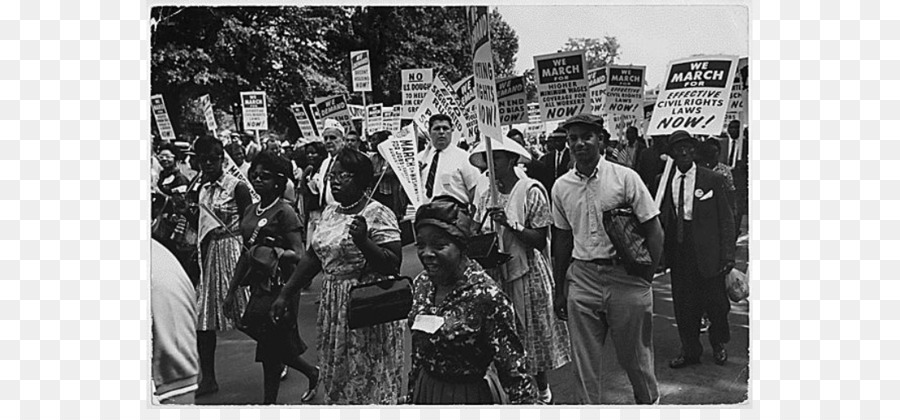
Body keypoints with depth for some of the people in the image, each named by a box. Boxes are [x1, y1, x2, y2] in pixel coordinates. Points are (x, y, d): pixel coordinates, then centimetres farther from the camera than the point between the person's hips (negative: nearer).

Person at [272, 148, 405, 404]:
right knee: (337, 378, 16)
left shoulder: (378, 215, -13)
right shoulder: (329, 212, 10)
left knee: (367, 381, 1)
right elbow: (313, 257, 14)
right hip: (333, 309, 7)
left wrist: (363, 241, -30)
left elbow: (393, 265, -17)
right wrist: (285, 295, 13)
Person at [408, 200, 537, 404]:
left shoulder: (487, 296, -22)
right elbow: (418, 349, 9)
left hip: (470, 395, -5)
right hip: (424, 392, 6)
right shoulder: (421, 283, -3)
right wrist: (412, 395, 13)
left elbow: (513, 369, -18)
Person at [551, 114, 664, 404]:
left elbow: (654, 231, -3)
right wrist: (559, 291, 14)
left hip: (626, 278, -2)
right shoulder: (561, 187, 5)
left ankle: (649, 402, 37)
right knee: (584, 360, 9)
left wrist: (645, 279, -7)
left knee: (634, 355, 12)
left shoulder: (625, 178, -6)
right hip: (581, 279, 3)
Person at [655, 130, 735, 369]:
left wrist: (728, 254, -7)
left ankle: (718, 345, 35)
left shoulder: (713, 180, -3)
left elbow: (726, 220, -2)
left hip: (707, 250, -2)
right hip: (679, 249, 2)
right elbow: (662, 219, 6)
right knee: (683, 304, 8)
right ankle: (690, 351, 26)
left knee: (715, 301, 9)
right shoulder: (665, 181, 3)